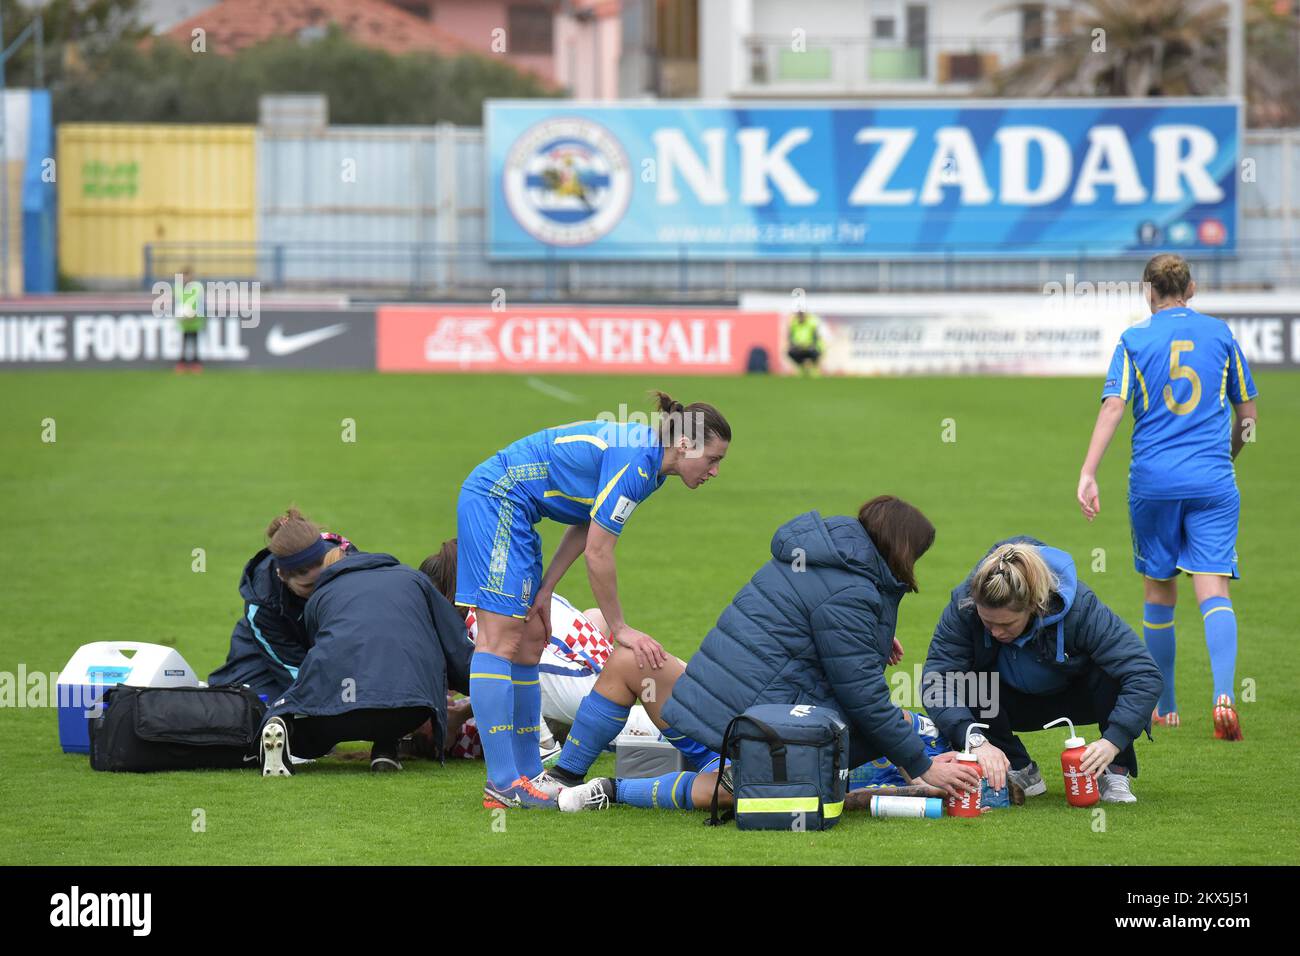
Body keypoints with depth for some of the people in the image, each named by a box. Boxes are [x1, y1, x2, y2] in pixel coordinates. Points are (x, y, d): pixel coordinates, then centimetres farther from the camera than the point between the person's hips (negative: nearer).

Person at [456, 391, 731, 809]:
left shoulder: (650, 462, 8)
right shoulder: (634, 462, -22)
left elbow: (583, 528, 13)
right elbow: (598, 552, -20)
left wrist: (544, 590, 8)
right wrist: (619, 628, -12)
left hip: (510, 508, 11)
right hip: (495, 498, -11)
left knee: (529, 643, 9)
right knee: (501, 641, -13)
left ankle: (527, 774, 11)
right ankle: (503, 783, -17)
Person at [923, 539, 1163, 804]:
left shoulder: (1080, 606, -35)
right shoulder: (963, 605, -31)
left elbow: (1144, 675, -37)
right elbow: (937, 679, -35)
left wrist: (1113, 741, -49)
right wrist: (976, 740, -50)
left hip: (1076, 697, -1)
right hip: (1018, 704, 2)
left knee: (1112, 672, -35)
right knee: (966, 683, -31)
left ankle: (1115, 772, -12)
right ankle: (1020, 771, -8)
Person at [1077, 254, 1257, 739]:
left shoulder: (1134, 339, 3)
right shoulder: (1219, 334, 8)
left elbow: (1113, 406, -9)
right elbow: (1247, 414, 14)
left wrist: (1088, 473, -14)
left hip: (1152, 481, 0)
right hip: (1212, 481, 0)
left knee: (1159, 591, 14)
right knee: (1213, 588, -7)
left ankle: (1164, 706, 23)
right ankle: (1224, 695, -29)